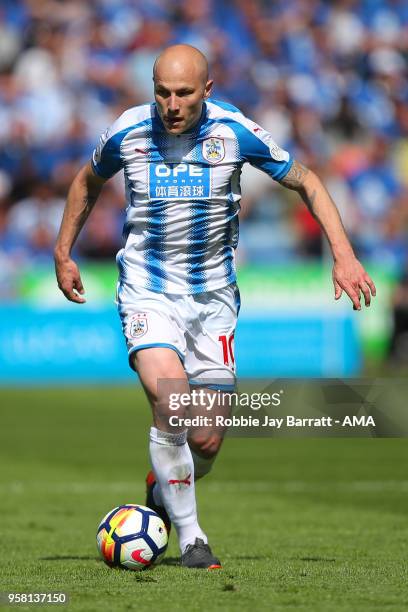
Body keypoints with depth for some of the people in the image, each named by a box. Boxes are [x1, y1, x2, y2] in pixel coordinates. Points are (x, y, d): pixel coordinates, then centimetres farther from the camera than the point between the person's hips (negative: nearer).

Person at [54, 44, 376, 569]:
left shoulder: (236, 132, -11)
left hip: (213, 295, 1)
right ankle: (190, 537, -10)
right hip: (148, 291, -1)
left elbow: (306, 183, 1)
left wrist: (343, 255, -7)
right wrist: (63, 255, 14)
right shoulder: (128, 132, -9)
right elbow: (88, 182, 14)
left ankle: (162, 491, 37)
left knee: (206, 444, 1)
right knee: (171, 402, -26)